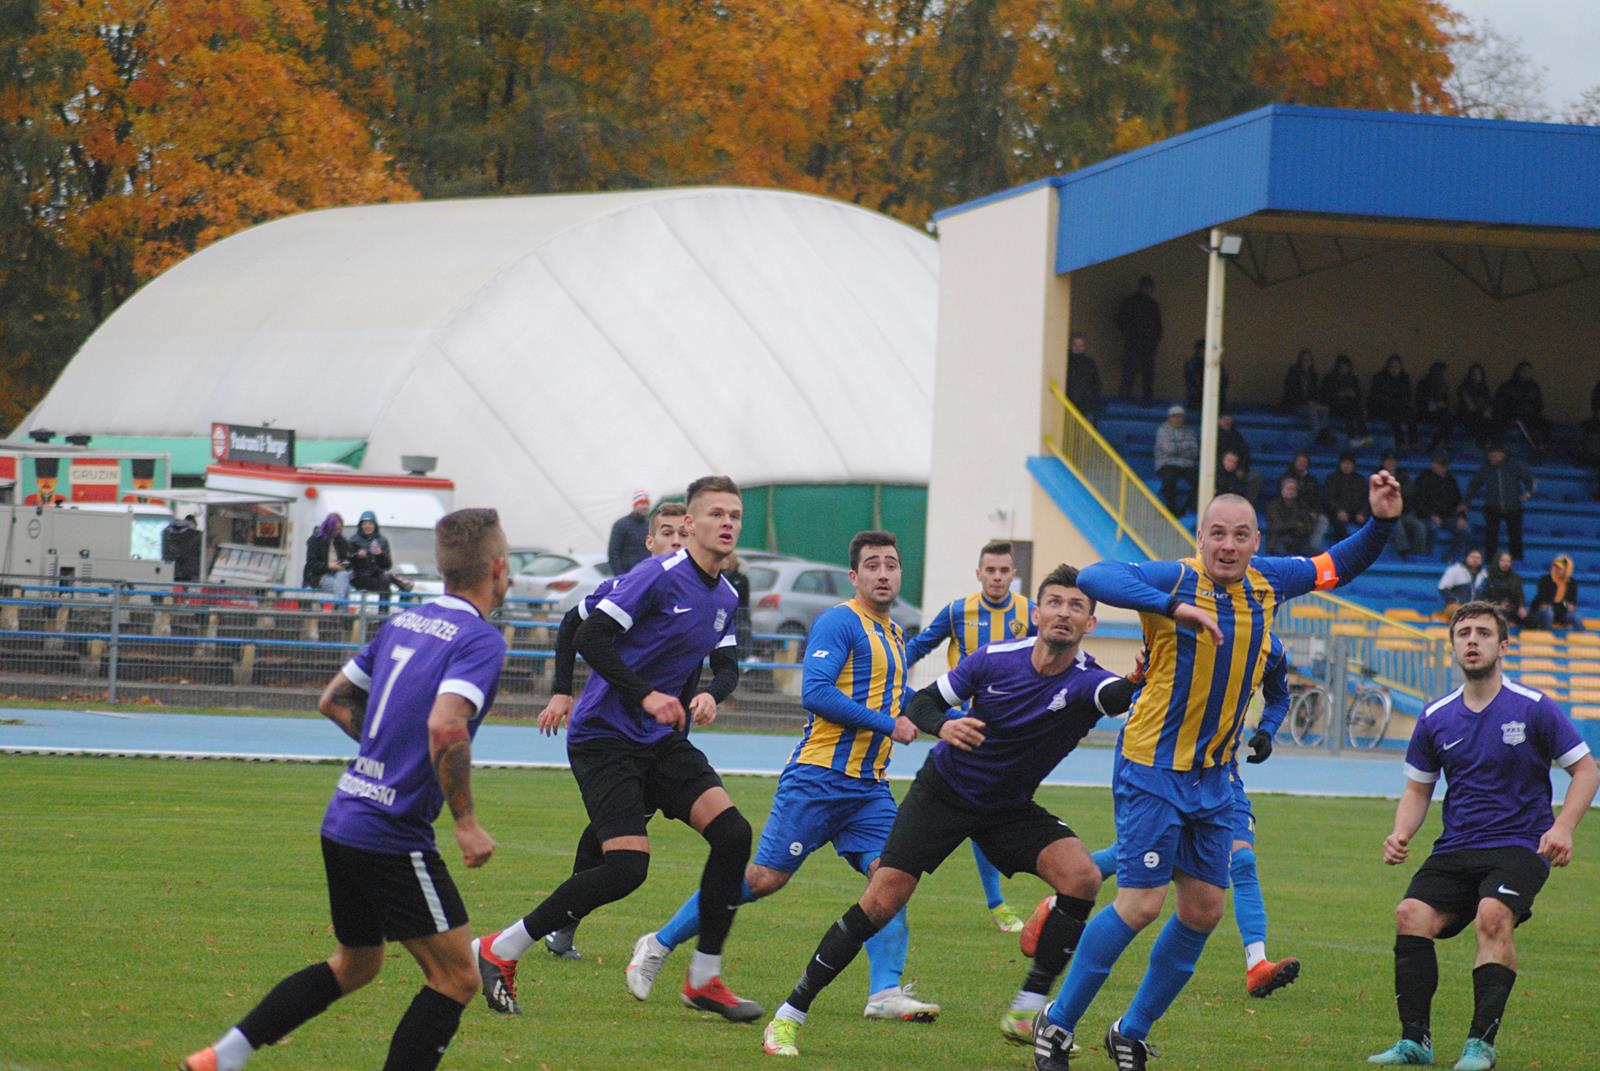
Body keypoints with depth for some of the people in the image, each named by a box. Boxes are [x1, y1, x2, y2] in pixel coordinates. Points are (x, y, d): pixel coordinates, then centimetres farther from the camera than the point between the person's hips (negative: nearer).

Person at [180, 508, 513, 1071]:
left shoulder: (403, 621, 11)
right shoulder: (480, 639, -13)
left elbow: (335, 699, 20)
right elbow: (445, 726, -29)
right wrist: (466, 820, -21)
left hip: (345, 816, 9)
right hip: (395, 833, -9)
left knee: (355, 964, 25)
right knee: (455, 979, 0)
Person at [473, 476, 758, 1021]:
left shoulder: (726, 598, 10)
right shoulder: (659, 576, -15)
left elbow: (727, 665, 19)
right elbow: (589, 638, -19)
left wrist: (711, 694, -5)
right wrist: (646, 695, -26)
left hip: (664, 741, 8)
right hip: (605, 736, -8)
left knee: (732, 833, -9)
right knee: (627, 866, -18)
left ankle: (704, 979, 4)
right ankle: (497, 952, -5)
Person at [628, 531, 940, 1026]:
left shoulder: (894, 636, 19)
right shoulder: (839, 623, -8)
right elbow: (816, 692, -20)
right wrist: (888, 725, -15)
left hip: (870, 787, 7)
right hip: (818, 777, -7)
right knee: (764, 877, -6)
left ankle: (885, 992, -17)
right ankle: (660, 944, 7)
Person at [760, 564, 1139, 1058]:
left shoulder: (1086, 680, -20)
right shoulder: (996, 659, -15)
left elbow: (1119, 695, -45)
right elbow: (921, 702, -6)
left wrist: (1139, 680, -70)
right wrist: (943, 725, -29)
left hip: (1010, 809, 1)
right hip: (943, 791, -1)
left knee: (1081, 875, -23)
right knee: (883, 899, -12)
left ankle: (1026, 1011, -12)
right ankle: (789, 1016, -2)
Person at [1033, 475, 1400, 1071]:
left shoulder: (1267, 583, 3)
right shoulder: (1176, 579, -15)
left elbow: (1341, 565, 18)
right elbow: (1095, 578, -32)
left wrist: (1381, 522, 0)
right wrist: (1173, 606, -42)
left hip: (1214, 775, 7)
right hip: (1153, 769, -7)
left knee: (1204, 909, 7)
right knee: (1140, 904, -12)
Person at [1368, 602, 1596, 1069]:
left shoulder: (1533, 708, -3)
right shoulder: (1435, 719, 9)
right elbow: (1418, 789, 20)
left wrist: (1562, 828, -13)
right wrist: (1401, 834, 0)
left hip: (1519, 846, -4)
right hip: (1455, 851, 4)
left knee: (1492, 915, -32)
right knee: (1411, 914, -21)